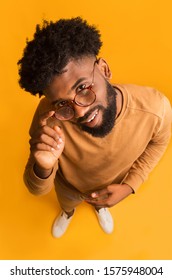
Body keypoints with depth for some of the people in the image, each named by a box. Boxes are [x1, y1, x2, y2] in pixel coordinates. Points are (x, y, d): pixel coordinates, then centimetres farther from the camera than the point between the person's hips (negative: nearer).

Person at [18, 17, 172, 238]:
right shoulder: (49, 118, -41)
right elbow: (37, 189, -29)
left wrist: (130, 185, -22)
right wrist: (43, 169, -53)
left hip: (113, 185, 1)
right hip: (69, 185, -1)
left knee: (101, 202, 37)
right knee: (67, 202, 35)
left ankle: (99, 207, 75)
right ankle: (68, 212, 73)